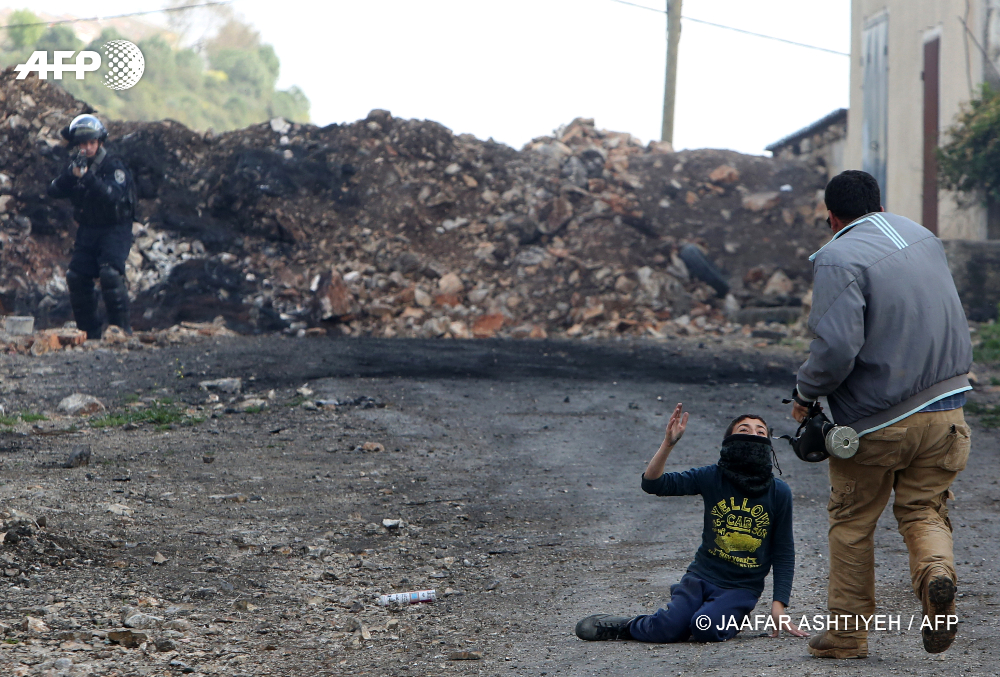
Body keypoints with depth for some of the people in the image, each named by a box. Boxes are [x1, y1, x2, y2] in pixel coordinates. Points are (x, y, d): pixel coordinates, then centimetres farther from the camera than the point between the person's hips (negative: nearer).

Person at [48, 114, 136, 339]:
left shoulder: (114, 166, -11)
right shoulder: (76, 166, 6)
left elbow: (114, 196, -28)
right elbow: (54, 191, -4)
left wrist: (88, 177, -35)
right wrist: (71, 174, -21)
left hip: (114, 229, -6)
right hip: (87, 231, 6)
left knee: (110, 274, -23)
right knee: (76, 277, -1)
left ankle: (122, 327, -17)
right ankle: (88, 329, 10)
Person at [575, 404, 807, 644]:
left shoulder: (779, 492, -1)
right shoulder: (712, 478, -3)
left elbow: (784, 552, 4)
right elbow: (652, 483, -11)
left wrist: (778, 605, -4)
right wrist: (668, 444, -26)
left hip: (742, 588, -1)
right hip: (702, 576, 1)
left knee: (706, 628, -30)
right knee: (667, 630, -22)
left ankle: (731, 619, 3)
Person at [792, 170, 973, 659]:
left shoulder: (839, 258, -15)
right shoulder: (924, 238, 8)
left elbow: (835, 349, -24)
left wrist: (804, 393, -9)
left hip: (875, 422, -5)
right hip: (944, 409, 5)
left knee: (852, 523, 12)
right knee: (923, 510, 14)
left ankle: (847, 633, 17)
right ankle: (936, 569, -17)